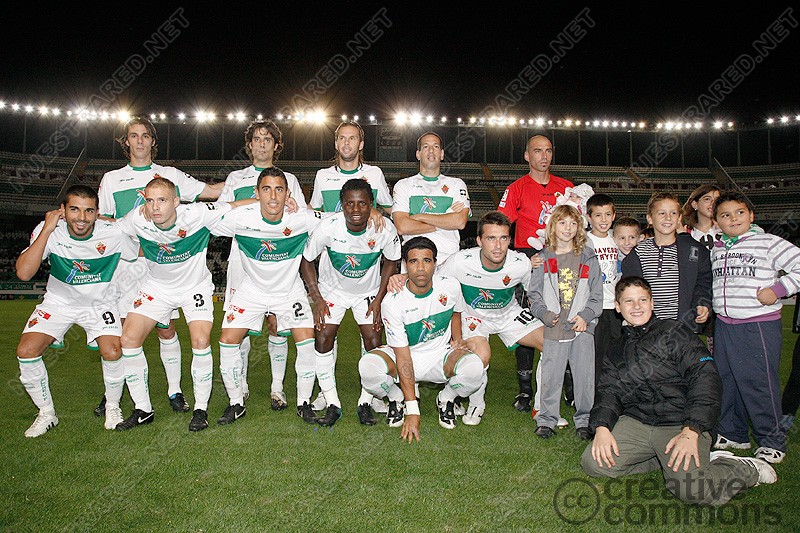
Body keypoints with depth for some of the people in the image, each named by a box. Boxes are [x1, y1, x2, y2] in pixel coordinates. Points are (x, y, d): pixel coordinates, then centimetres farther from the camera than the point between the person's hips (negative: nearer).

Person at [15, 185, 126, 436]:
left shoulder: (114, 234, -22)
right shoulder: (48, 231, -19)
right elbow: (23, 273, -30)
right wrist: (47, 231, -33)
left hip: (100, 302, -1)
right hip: (59, 301, 2)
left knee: (113, 353, -22)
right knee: (26, 351, -14)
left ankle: (112, 407, 7)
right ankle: (46, 413, 9)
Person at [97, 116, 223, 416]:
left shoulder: (170, 175, 10)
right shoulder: (111, 179, 12)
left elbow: (212, 191, 7)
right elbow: (101, 219, 12)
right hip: (127, 263, 1)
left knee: (166, 328, 1)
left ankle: (174, 390, 11)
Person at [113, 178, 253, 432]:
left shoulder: (196, 214, -28)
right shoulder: (137, 220, -20)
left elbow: (234, 207, -21)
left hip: (195, 286, -3)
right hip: (157, 285, 3)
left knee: (201, 341, -20)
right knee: (129, 339, -7)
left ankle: (201, 409, 1)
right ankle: (143, 410, 10)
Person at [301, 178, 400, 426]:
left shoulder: (385, 230, -26)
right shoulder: (328, 228, -28)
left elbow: (391, 263, -6)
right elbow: (306, 261, -11)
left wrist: (379, 300, -10)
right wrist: (317, 299, -14)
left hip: (368, 291, 0)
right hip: (332, 289, 0)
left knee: (374, 342, -10)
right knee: (323, 338, -11)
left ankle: (366, 403, 9)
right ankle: (332, 404, 4)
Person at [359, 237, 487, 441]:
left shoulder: (450, 287, -13)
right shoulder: (392, 302, -22)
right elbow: (403, 357, -22)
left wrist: (457, 341, -2)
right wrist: (412, 411, -25)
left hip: (441, 355, 2)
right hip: (404, 356, -1)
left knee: (474, 368, -31)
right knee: (367, 366, -33)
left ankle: (446, 399, 4)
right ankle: (397, 399, 2)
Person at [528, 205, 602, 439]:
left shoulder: (588, 258, 8)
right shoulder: (544, 258, 7)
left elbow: (596, 294, 6)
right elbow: (534, 293, 7)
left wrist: (585, 316, -8)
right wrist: (545, 314, -7)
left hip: (582, 326, 0)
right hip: (553, 327, 0)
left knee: (585, 375, 3)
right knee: (550, 375, 1)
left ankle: (584, 419, 17)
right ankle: (547, 419, 13)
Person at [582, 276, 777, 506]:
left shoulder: (674, 332, 2)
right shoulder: (616, 354, 18)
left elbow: (706, 377, -8)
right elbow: (608, 392, 7)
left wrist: (691, 431, -20)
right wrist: (601, 427, -14)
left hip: (681, 423, -5)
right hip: (636, 422, 5)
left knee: (689, 488, -27)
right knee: (593, 463, -14)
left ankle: (748, 469, 5)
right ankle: (667, 460, 5)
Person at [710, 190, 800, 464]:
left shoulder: (769, 243, -5)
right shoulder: (716, 249, 11)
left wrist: (777, 290, -15)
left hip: (759, 326, -6)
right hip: (723, 325, 6)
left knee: (758, 383, -2)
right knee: (726, 380, 13)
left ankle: (772, 441, 16)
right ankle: (733, 433, 29)